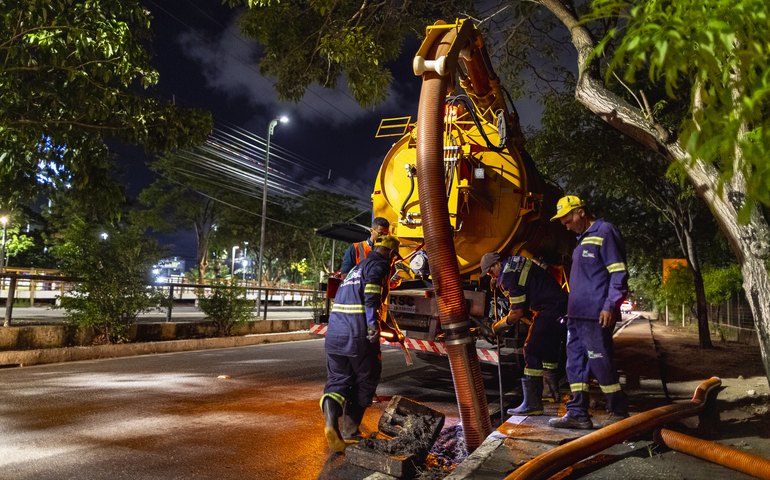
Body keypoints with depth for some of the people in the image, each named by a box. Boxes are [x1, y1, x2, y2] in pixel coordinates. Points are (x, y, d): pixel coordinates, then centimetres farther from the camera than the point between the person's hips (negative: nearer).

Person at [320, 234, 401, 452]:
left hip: (335, 330, 7)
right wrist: (373, 325, -24)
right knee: (366, 379, 13)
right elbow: (371, 295, -20)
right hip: (359, 333, -7)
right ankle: (350, 429, 19)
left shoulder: (357, 267, 25)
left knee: (338, 378, 11)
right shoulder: (379, 264, -1)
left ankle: (331, 406, -19)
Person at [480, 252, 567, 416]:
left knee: (532, 352, -9)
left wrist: (499, 326, -2)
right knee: (547, 352, 22)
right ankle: (556, 393, 35)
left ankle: (532, 404, -8)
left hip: (549, 311, -10)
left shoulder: (509, 275, -16)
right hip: (561, 306, 10)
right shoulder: (516, 263, 14)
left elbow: (518, 312, -16)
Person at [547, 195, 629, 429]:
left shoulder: (605, 232, -7)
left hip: (597, 315, -9)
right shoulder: (583, 239, 20)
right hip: (577, 314, 9)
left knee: (600, 363, -3)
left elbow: (619, 273, -13)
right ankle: (577, 413, 16)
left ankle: (619, 412, 13)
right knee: (575, 362, 9)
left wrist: (610, 306, -19)